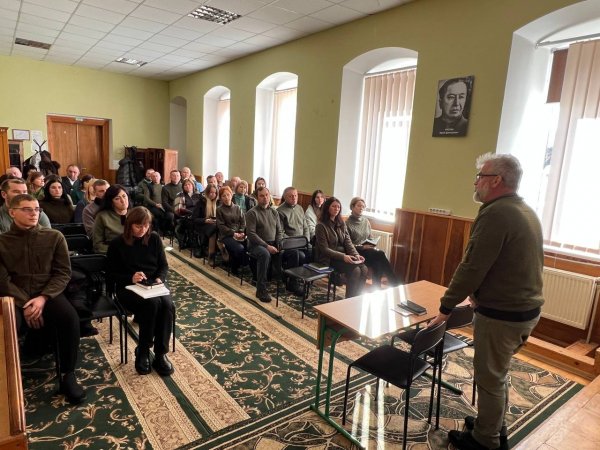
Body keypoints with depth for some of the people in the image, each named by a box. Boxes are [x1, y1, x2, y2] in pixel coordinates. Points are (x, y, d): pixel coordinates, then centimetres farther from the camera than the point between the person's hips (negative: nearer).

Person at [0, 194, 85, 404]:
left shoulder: (54, 237, 4)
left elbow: (63, 273, 1)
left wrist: (43, 298, -14)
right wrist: (25, 304, -16)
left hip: (48, 293, 0)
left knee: (70, 317, -29)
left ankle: (68, 375, -13)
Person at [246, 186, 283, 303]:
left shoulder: (274, 212, 13)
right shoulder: (252, 213, -5)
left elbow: (279, 231, 14)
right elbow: (251, 234, -14)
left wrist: (279, 245, -5)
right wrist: (267, 246, -20)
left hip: (273, 244, 5)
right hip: (256, 244, -5)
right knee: (265, 254, -39)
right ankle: (261, 290, -29)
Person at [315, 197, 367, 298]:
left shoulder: (341, 224, 13)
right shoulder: (321, 226, -9)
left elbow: (348, 242, 7)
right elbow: (324, 249, -14)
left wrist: (356, 254, -11)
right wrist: (343, 256, -23)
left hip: (343, 256, 6)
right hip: (329, 259, -6)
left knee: (363, 269, -18)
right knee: (355, 270, -25)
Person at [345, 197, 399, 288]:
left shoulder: (366, 221, 13)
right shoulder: (347, 223, -5)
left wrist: (372, 245, -3)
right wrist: (362, 247, -18)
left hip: (368, 250, 5)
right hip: (356, 252, -5)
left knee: (377, 264, -28)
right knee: (380, 254, -28)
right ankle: (395, 285, -22)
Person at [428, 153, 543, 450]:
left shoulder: (495, 214, -22)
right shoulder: (526, 211, 9)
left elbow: (471, 267, -23)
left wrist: (445, 308, -14)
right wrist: (480, 291, 15)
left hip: (501, 314, -9)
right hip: (527, 308, 9)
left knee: (489, 377, 8)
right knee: (497, 372, 23)